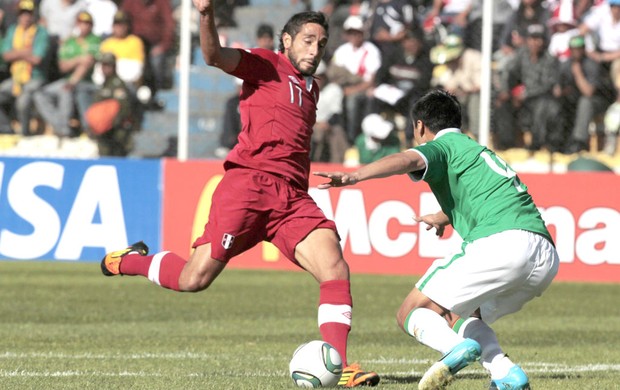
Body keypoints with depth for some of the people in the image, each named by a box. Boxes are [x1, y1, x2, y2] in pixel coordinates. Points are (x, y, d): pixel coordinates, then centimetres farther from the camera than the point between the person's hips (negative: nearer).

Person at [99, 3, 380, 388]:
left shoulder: (311, 88, 25)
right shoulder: (267, 65, 3)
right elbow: (215, 56, -16)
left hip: (293, 197, 6)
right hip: (249, 182, -6)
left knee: (335, 269, -14)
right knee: (194, 279, -9)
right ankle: (131, 261, 21)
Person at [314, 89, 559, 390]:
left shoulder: (443, 145, 11)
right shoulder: (480, 151, 36)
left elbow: (409, 160, -14)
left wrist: (353, 176, -28)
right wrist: (444, 216, 78)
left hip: (500, 242, -8)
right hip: (547, 255, 8)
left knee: (411, 313, 2)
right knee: (460, 317, 26)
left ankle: (457, 347, -28)